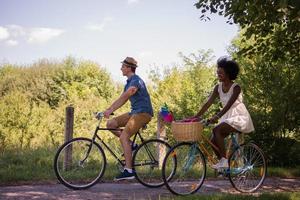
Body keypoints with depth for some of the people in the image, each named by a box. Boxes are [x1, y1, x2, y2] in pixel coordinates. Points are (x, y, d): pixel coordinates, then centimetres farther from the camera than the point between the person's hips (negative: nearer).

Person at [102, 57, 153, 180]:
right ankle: (130, 145, 7)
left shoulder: (136, 81, -14)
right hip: (135, 112, 9)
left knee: (123, 137, -19)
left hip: (143, 112, -9)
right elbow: (121, 99, 16)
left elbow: (124, 98, -24)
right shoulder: (129, 82, 17)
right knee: (110, 124, 0)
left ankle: (129, 171, -17)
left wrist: (110, 110, -28)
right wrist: (108, 110, 7)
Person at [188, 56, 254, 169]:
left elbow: (228, 105, -30)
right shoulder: (218, 88, 2)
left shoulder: (236, 88, -17)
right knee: (213, 140, -8)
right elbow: (208, 103, -3)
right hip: (227, 117, 7)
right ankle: (224, 164, 8)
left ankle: (224, 160, -23)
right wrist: (196, 116, -12)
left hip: (239, 117, -7)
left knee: (217, 130, -28)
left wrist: (217, 116, -43)